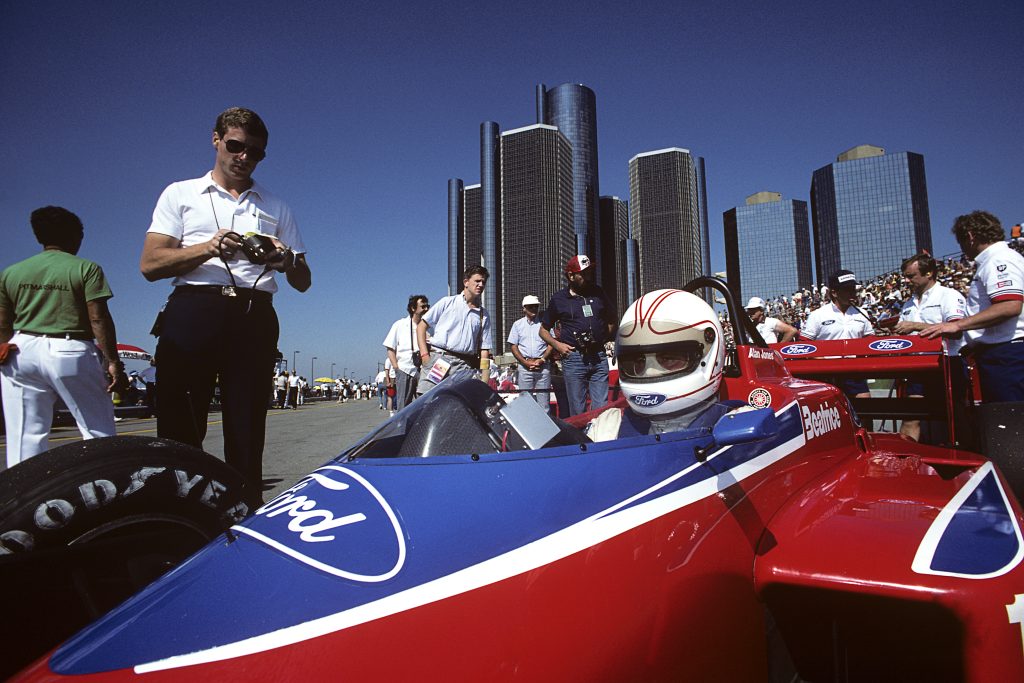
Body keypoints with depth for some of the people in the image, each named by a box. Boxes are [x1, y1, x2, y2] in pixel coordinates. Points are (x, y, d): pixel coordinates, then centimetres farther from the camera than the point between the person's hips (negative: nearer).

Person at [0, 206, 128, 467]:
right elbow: (99, 319, -9)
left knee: (25, 438, 8)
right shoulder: (86, 268, -1)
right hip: (70, 352, -4)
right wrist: (113, 362, -8)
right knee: (99, 434, 3)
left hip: (22, 352, 5)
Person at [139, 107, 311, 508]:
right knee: (180, 429, -5)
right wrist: (209, 248, -10)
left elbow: (303, 283, 18)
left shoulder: (276, 209, 24)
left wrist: (287, 260, -5)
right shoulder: (181, 194, 18)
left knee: (247, 435, -2)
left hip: (254, 319, 2)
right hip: (193, 311, -1)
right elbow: (150, 264, 5)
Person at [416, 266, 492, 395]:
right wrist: (424, 354, -4)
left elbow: (484, 350, 13)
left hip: (464, 365, 2)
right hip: (437, 360, -1)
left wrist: (484, 383, 4)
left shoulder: (484, 315, 16)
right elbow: (421, 326, 9)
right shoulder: (448, 302, 10)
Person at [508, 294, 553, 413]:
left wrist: (542, 360, -7)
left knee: (543, 401, -1)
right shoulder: (518, 324, 11)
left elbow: (551, 344, 8)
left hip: (543, 366, 0)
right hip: (524, 366, 0)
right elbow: (513, 346, 6)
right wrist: (525, 362, -7)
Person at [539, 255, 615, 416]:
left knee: (601, 408, 2)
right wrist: (557, 344, -4)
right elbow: (543, 330, 12)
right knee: (578, 411, 3)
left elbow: (611, 320, 24)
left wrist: (605, 338, 8)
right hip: (574, 358, -2)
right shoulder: (559, 298, 4)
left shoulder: (597, 293, 11)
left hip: (599, 357, 2)